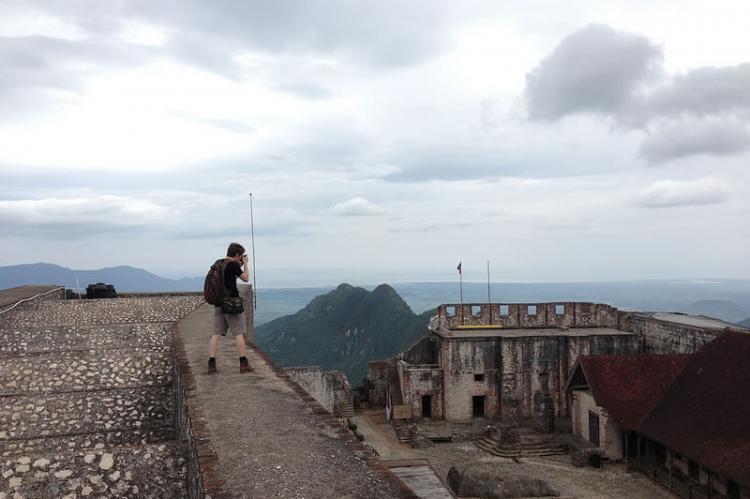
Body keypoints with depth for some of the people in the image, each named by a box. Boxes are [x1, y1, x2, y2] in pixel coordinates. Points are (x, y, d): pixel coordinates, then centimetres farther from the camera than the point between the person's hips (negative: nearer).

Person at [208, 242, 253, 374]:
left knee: (216, 334, 5)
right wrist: (245, 264, 6)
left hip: (218, 303, 7)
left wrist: (240, 265, 17)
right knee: (239, 333, 1)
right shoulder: (233, 265, -12)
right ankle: (244, 364, 4)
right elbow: (246, 278, -5)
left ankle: (211, 364, 2)